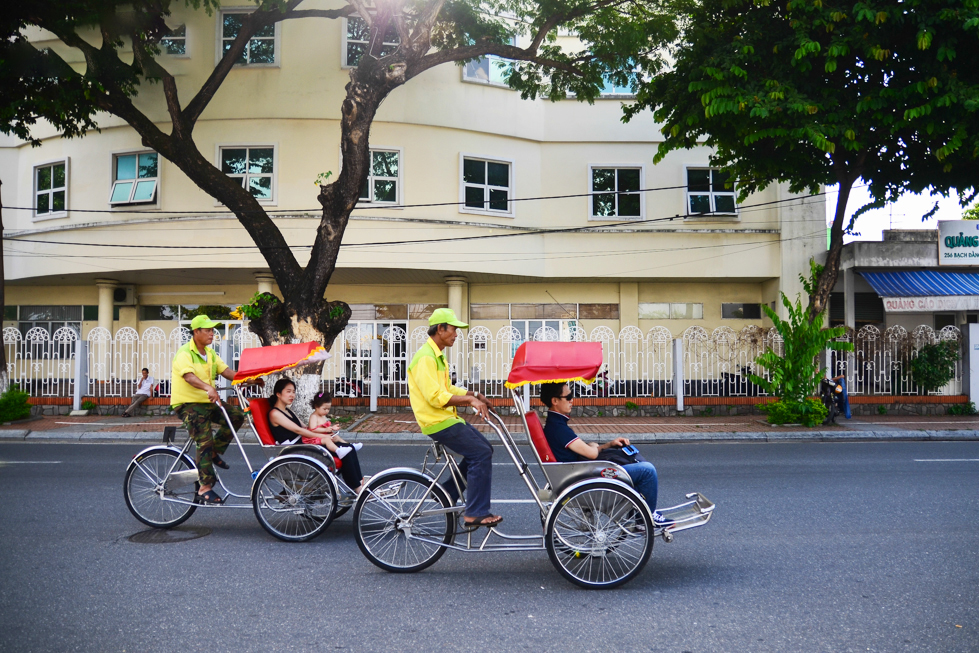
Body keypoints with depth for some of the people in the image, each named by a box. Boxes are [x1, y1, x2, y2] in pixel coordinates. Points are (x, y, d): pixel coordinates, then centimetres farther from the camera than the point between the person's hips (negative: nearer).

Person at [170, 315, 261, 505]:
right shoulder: (184, 353, -13)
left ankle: (214, 453, 7)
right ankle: (205, 488, -9)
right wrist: (208, 388, -50)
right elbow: (188, 376, -32)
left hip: (208, 401, 8)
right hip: (188, 404, -8)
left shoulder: (210, 353, 13)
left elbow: (226, 371, 3)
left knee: (236, 416, -8)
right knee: (205, 442, -15)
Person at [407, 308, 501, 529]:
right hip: (437, 421, -10)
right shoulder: (426, 357, -18)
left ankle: (447, 493, 18)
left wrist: (473, 395, 10)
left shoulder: (437, 356, 17)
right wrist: (469, 399, -24)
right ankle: (475, 514, -9)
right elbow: (435, 397, -26)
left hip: (446, 418, 10)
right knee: (481, 453, -14)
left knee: (483, 449, 12)